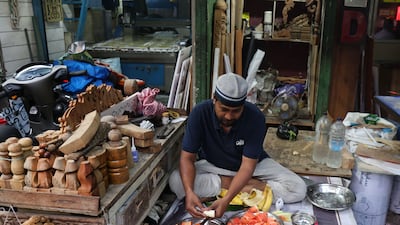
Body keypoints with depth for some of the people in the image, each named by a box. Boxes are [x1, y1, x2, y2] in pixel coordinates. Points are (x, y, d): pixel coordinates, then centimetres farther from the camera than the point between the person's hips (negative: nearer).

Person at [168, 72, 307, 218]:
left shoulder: (255, 117, -28)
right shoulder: (199, 113, -25)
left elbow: (248, 165, -27)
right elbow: (187, 157, -22)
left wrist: (227, 199, -41)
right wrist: (189, 192, -41)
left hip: (253, 164, 0)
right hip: (213, 165, 0)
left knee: (298, 189, -20)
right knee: (175, 181, -27)